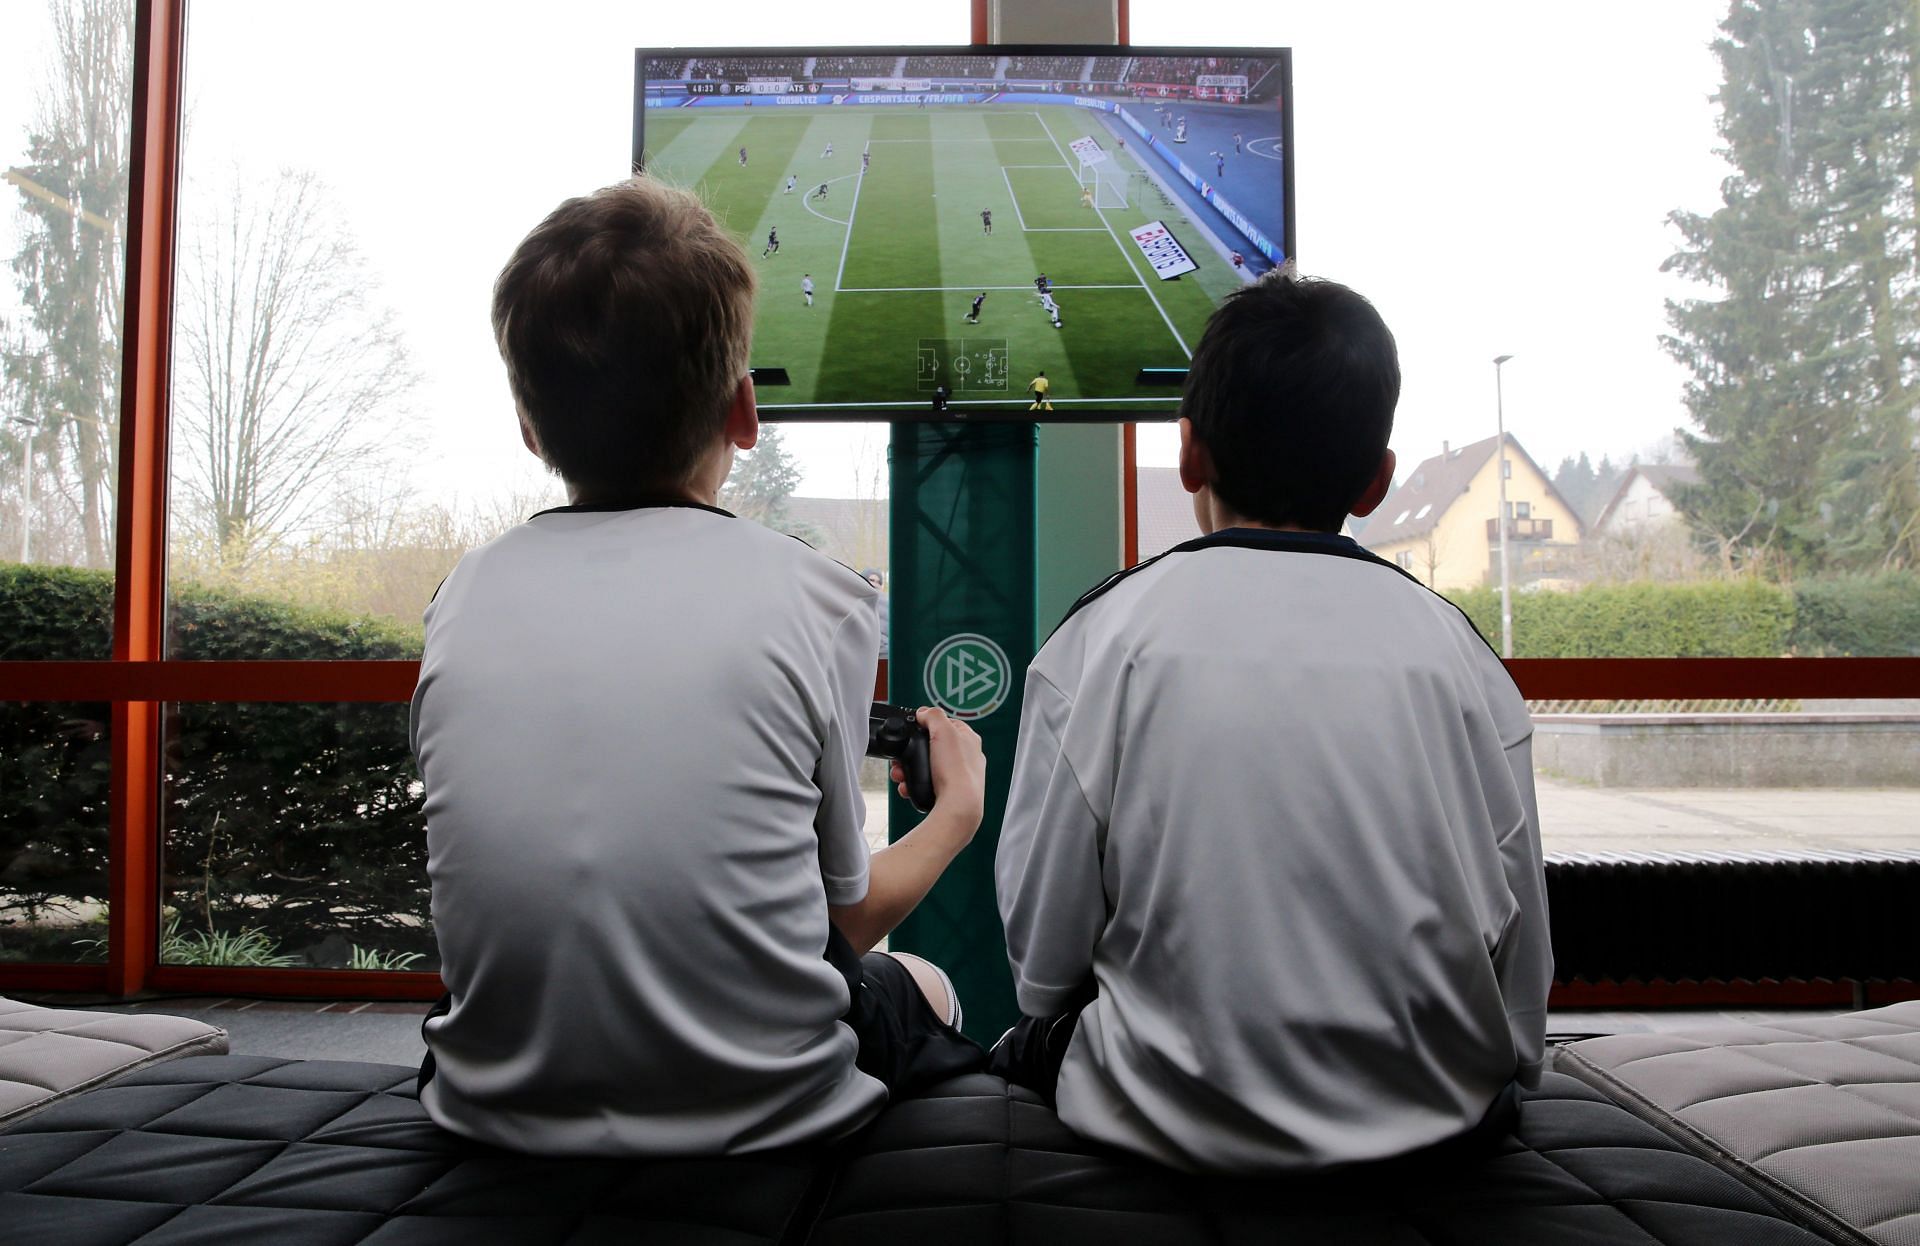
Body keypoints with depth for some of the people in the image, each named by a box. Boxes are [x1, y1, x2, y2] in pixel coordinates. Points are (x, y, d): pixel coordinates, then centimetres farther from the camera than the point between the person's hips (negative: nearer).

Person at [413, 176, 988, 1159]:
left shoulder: (463, 597, -3)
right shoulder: (813, 598, -12)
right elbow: (844, 920, -2)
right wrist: (960, 810, 19)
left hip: (499, 1110, 4)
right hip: (755, 1114, -3)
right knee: (922, 986, 30)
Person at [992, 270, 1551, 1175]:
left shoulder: (1105, 637, -11)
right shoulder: (1454, 646, -4)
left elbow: (1040, 953, -6)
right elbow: (1518, 956, 3)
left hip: (1177, 1124, -3)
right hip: (1435, 1125, 4)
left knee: (1025, 1042, 23)